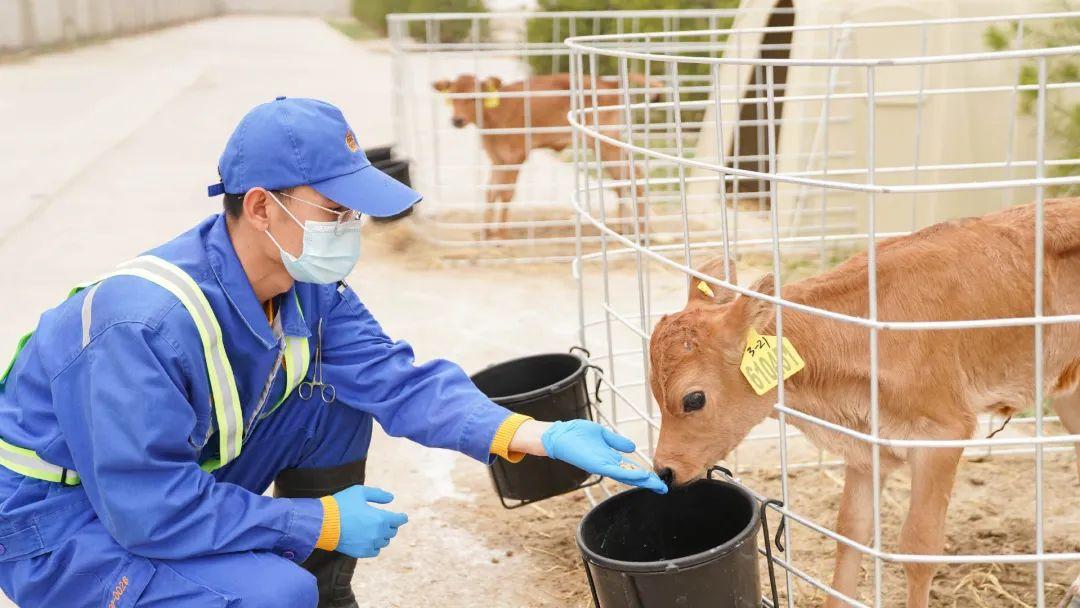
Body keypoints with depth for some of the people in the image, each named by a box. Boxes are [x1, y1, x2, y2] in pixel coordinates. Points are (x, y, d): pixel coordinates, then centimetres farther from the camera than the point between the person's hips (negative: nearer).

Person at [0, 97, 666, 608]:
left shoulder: (310, 288, -8)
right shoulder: (148, 321, -34)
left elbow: (398, 380, -10)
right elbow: (148, 509, -32)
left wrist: (538, 435, -23)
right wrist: (321, 523, -24)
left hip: (183, 479, 8)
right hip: (62, 527, -8)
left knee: (337, 403, -2)